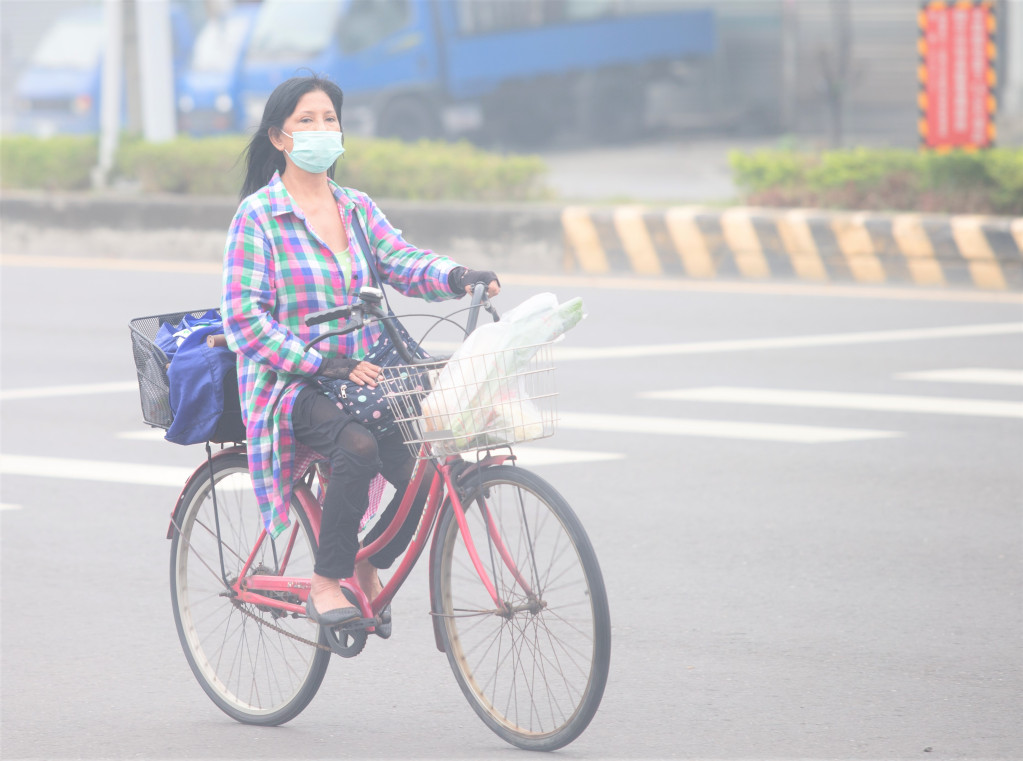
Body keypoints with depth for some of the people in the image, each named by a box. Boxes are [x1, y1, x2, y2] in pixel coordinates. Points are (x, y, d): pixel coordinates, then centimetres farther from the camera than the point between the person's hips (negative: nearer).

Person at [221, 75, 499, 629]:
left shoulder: (358, 208, 13)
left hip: (361, 378, 5)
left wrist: (456, 276, -24)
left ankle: (367, 567, 11)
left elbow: (401, 263, -2)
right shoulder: (257, 216, -5)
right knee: (358, 446, -34)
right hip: (289, 386, -5)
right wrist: (322, 363, -21)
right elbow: (244, 320, -11)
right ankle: (326, 583, -17)